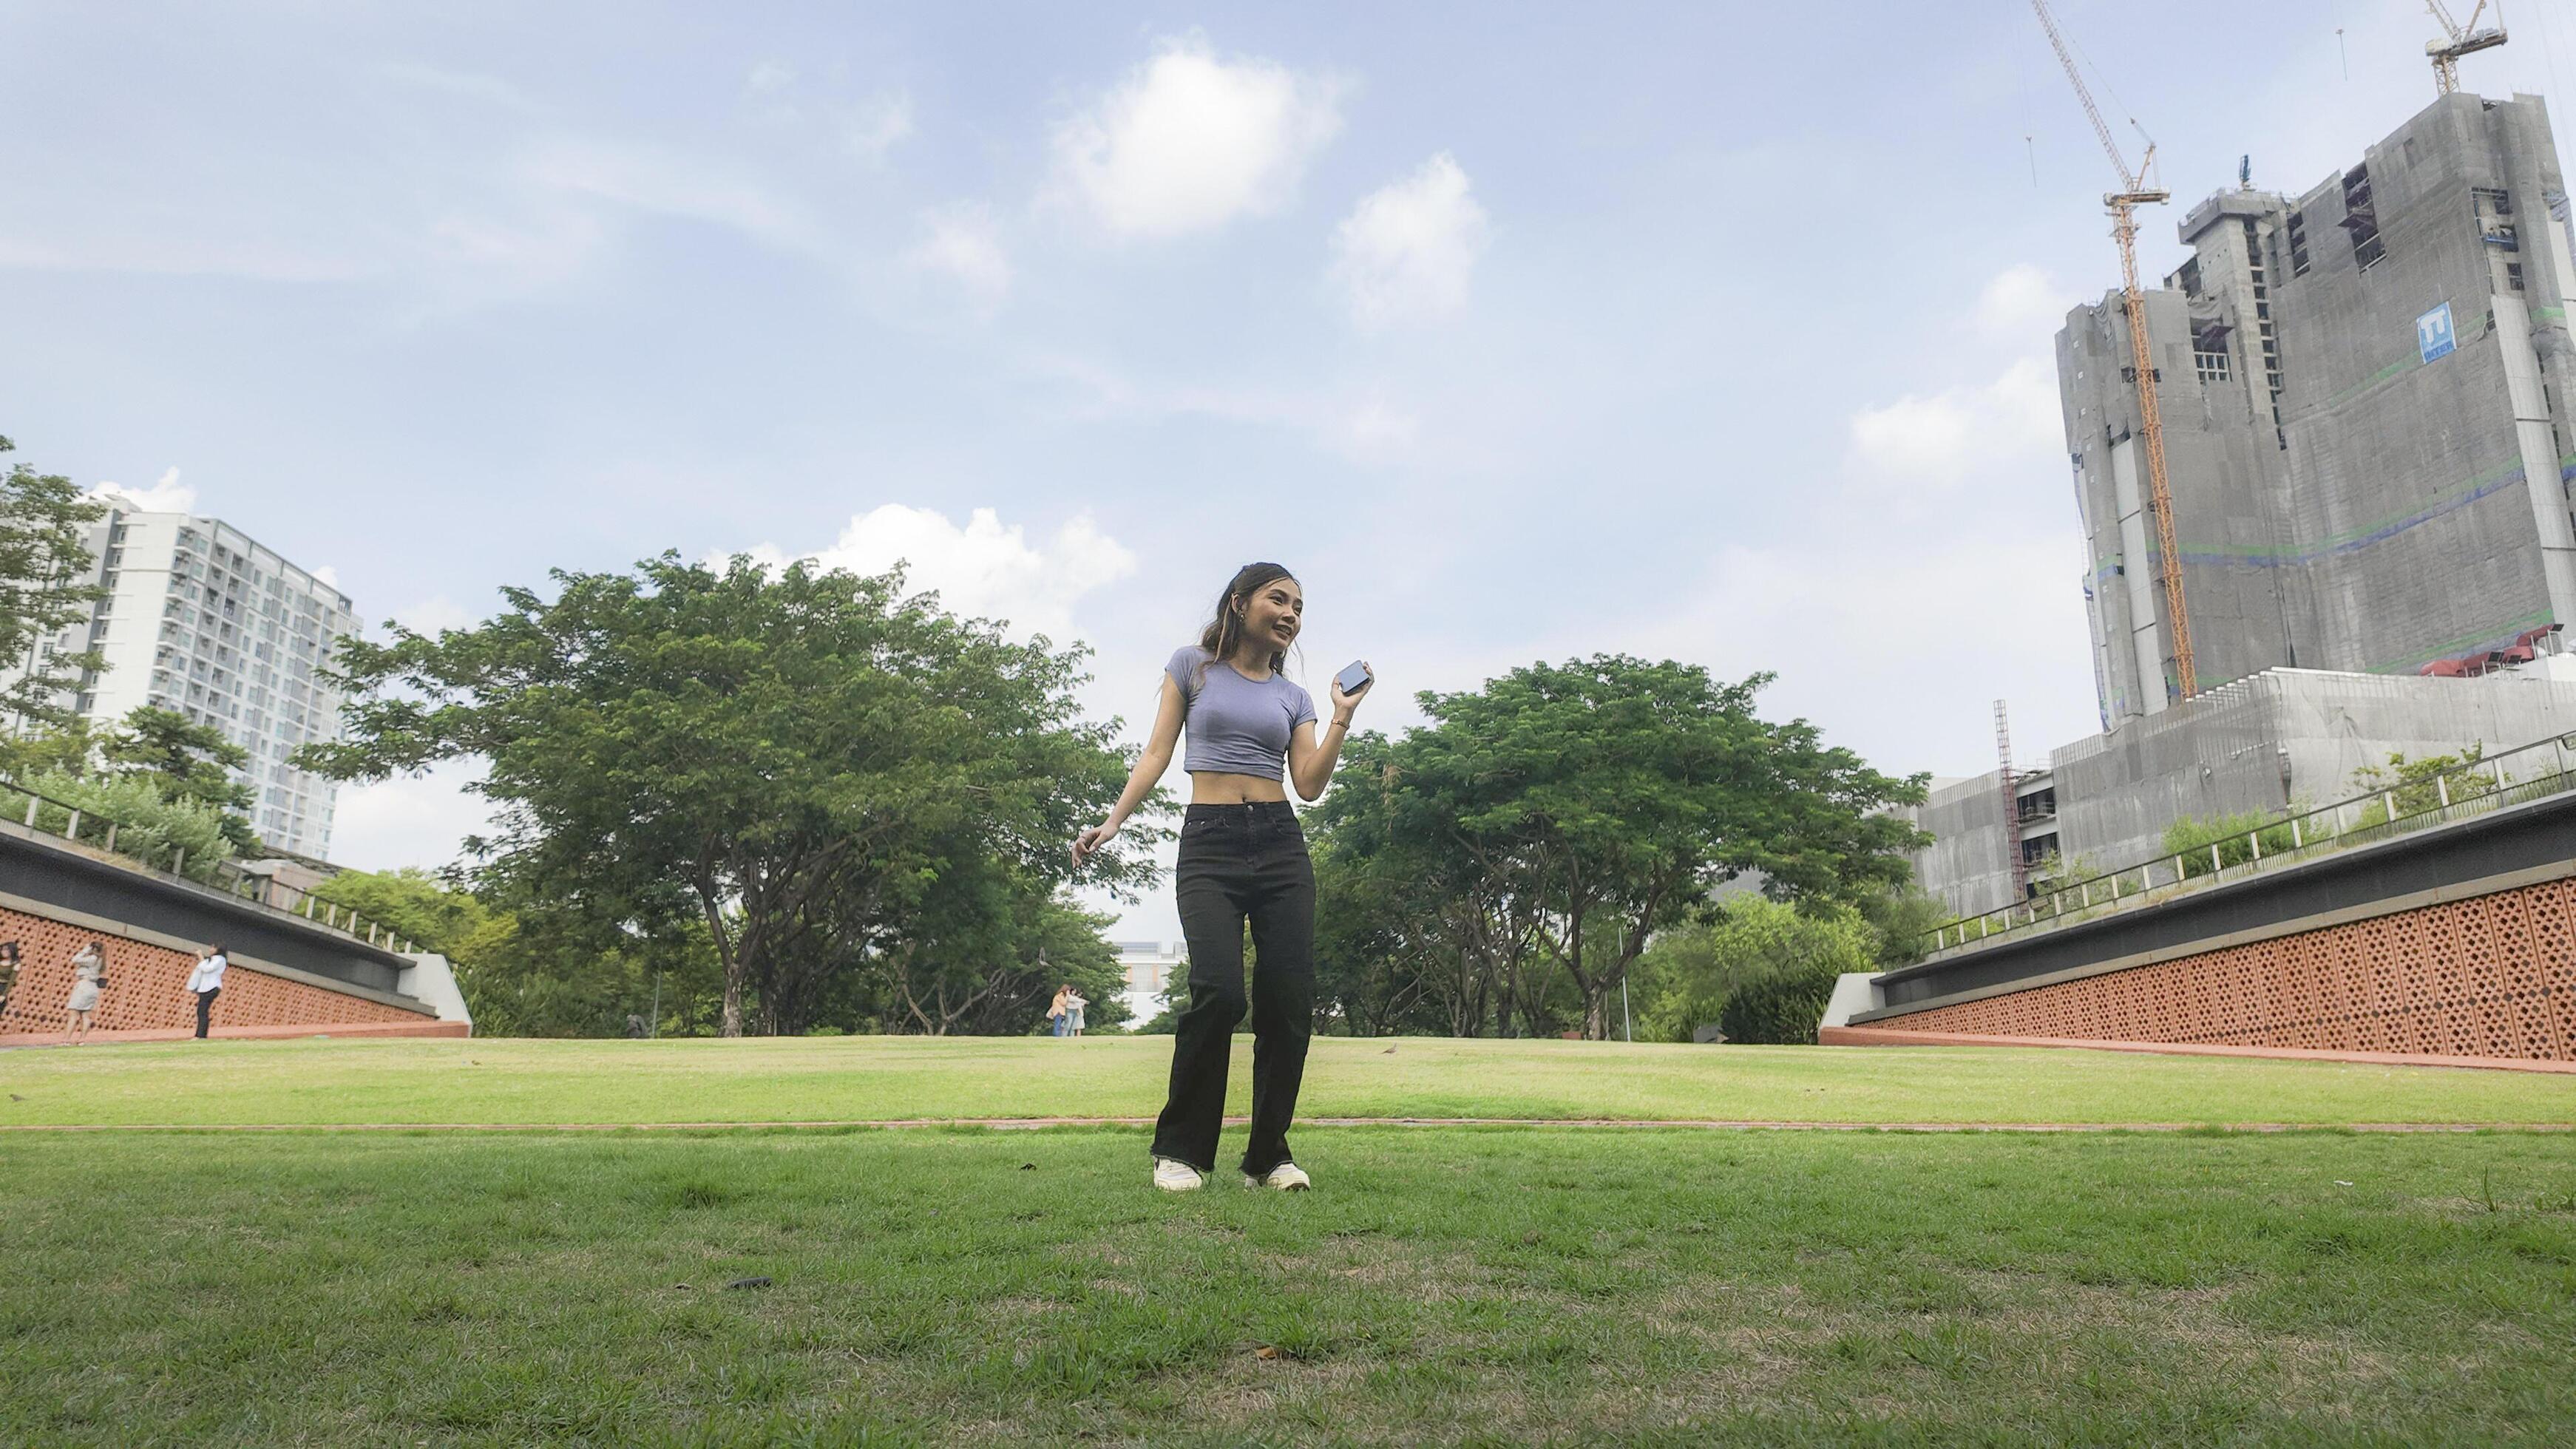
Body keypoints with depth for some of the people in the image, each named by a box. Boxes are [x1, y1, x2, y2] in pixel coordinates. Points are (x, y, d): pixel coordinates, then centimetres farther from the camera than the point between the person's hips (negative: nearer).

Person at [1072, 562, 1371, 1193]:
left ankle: (1269, 1154, 8)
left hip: (1280, 845, 4)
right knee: (1218, 991, -20)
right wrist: (1113, 820, -5)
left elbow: (1309, 784, 7)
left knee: (1290, 999, -5)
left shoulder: (1293, 696, 17)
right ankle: (1179, 1149, -3)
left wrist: (1342, 718, -2)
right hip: (1209, 843, -4)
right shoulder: (1193, 667, 10)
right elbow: (1158, 752, 5)